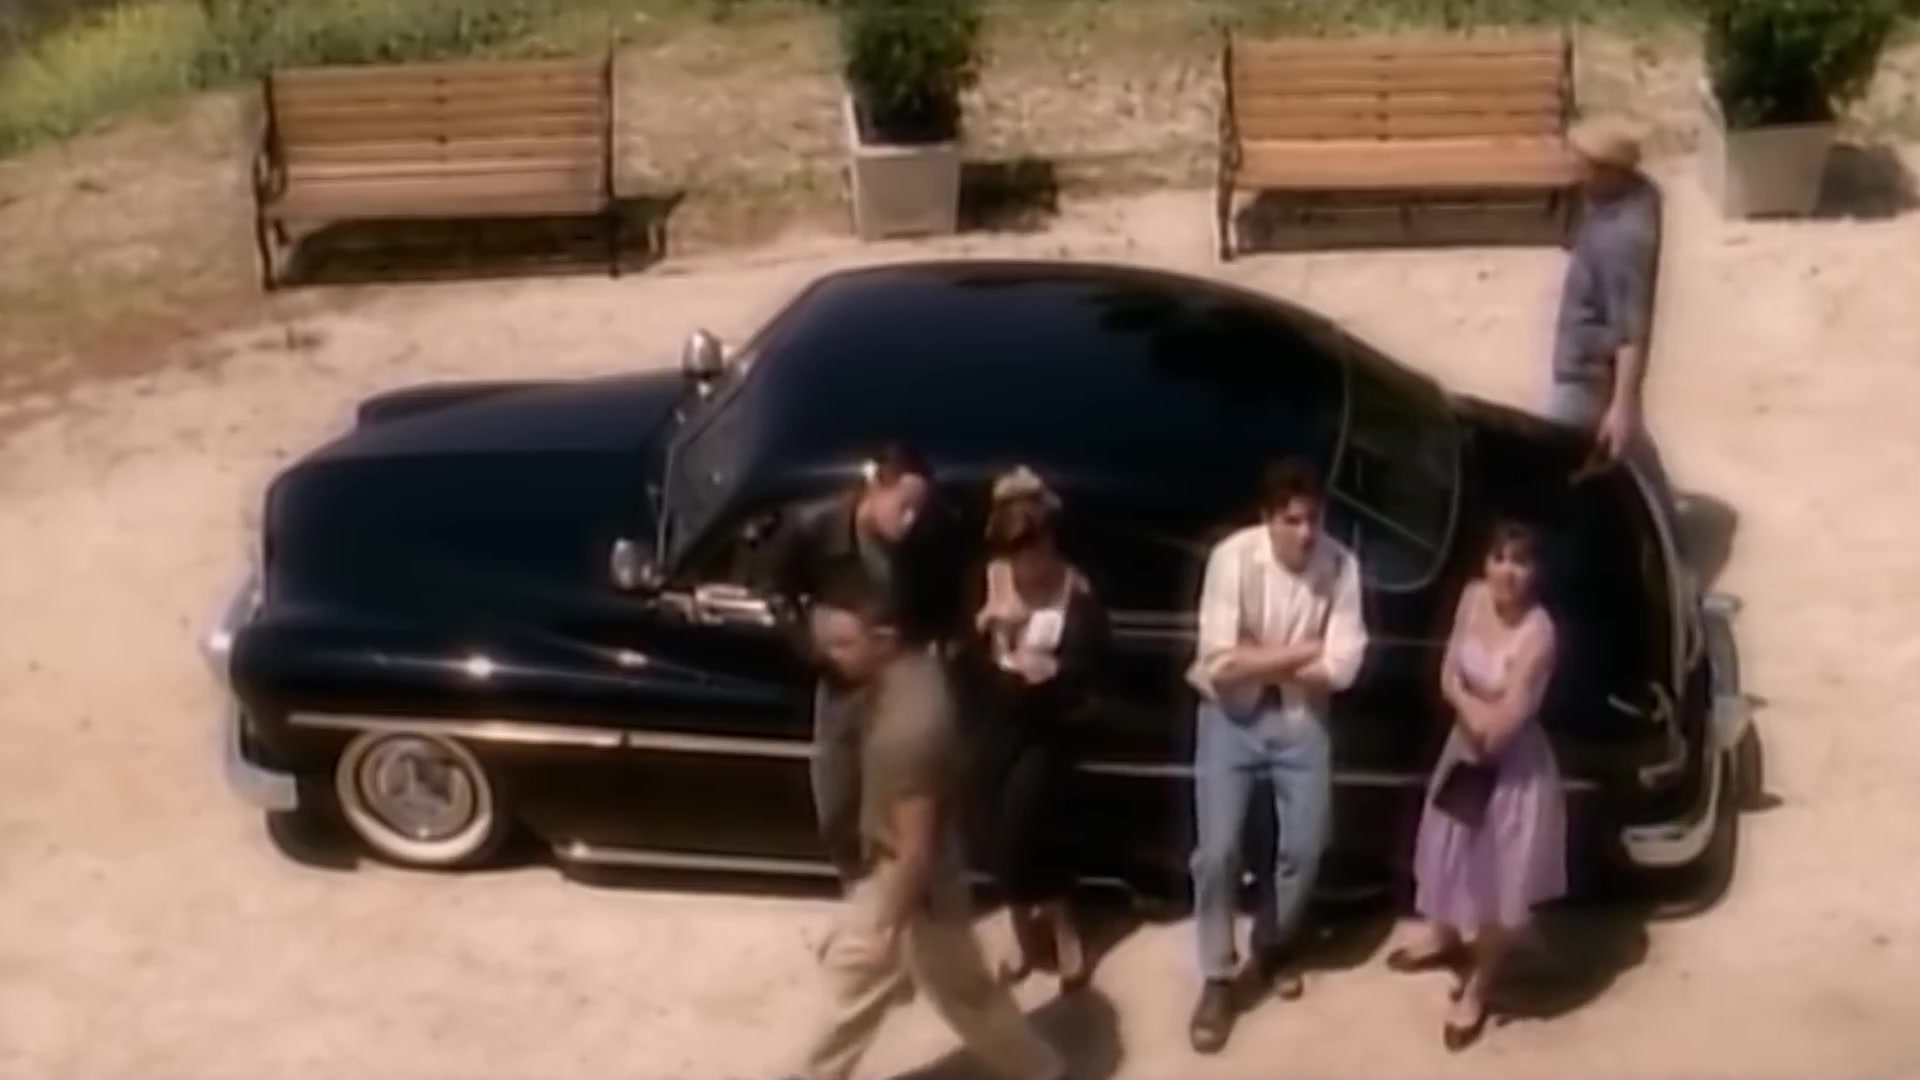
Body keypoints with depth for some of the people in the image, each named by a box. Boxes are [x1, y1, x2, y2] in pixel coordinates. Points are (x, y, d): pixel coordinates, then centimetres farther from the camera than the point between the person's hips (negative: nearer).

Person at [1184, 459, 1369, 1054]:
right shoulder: (1232, 557, -19)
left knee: (1305, 846, 3)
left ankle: (1271, 944, 32)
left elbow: (1342, 668, -14)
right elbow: (1220, 665, -23)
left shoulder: (1341, 566, -13)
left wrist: (1259, 661, -16)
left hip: (1300, 716, 2)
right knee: (1218, 849, -9)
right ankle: (1217, 978, 9)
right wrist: (1302, 651, -17)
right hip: (1231, 714, -2)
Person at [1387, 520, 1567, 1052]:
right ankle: (1444, 937, 55)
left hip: (1513, 768, -6)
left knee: (1499, 880, 11)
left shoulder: (1538, 634, -30)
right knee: (1454, 853, 27)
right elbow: (1448, 677, -2)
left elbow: (1499, 728, -27)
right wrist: (1478, 712, -19)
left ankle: (1476, 989, 33)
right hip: (1465, 750, 7)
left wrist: (1466, 699, -11)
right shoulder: (1473, 597, -9)